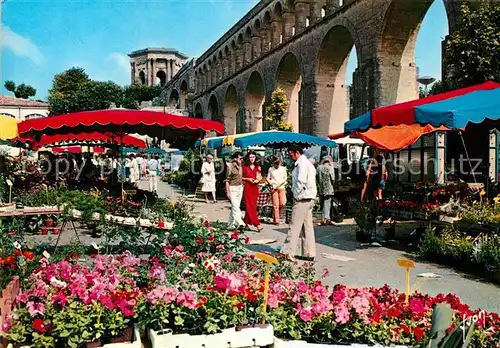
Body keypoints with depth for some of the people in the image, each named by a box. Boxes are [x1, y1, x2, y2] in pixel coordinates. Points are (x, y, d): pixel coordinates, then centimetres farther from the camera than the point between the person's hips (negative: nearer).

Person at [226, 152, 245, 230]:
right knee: (235, 206, -14)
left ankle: (230, 225, 16)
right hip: (232, 188, -7)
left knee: (235, 207, 9)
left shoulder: (240, 166, 12)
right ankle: (239, 223, -21)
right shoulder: (230, 166, -8)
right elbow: (227, 180, -8)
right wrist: (227, 191, -13)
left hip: (240, 187, 7)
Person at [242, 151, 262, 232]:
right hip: (247, 188, -4)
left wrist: (258, 180, -3)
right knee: (250, 206, -9)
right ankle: (257, 224, -13)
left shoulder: (258, 167, 12)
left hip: (255, 188, 4)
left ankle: (246, 222, 17)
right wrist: (247, 179, -10)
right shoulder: (245, 167, 1)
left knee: (253, 206, 5)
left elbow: (260, 177, 18)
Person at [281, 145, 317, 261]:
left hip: (302, 199, -10)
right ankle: (309, 253, 14)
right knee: (308, 226, 10)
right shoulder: (308, 163, 19)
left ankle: (288, 252, -4)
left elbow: (301, 181, -20)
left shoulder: (302, 163, -12)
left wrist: (296, 195, -10)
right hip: (309, 199, 10)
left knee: (294, 226, -7)